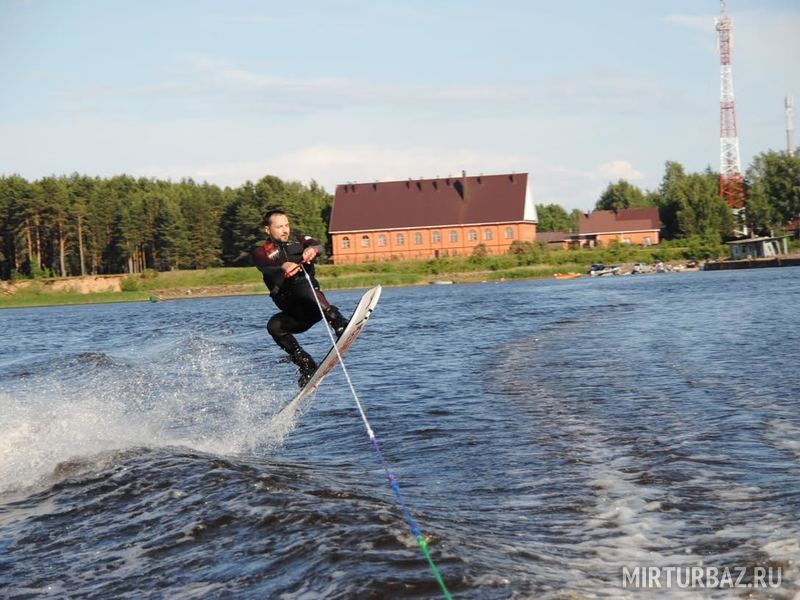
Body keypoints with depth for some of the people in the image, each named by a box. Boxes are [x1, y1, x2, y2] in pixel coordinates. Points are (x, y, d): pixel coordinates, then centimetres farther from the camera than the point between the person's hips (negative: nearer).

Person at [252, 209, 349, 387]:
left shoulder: (298, 240, 13)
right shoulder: (261, 253, 8)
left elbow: (317, 246, -9)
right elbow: (267, 267, -16)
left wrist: (311, 249, -36)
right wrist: (284, 267, -41)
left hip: (313, 304, -2)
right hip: (293, 313, 2)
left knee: (302, 286, -32)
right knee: (274, 326, -26)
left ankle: (340, 325, -44)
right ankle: (306, 365, -21)